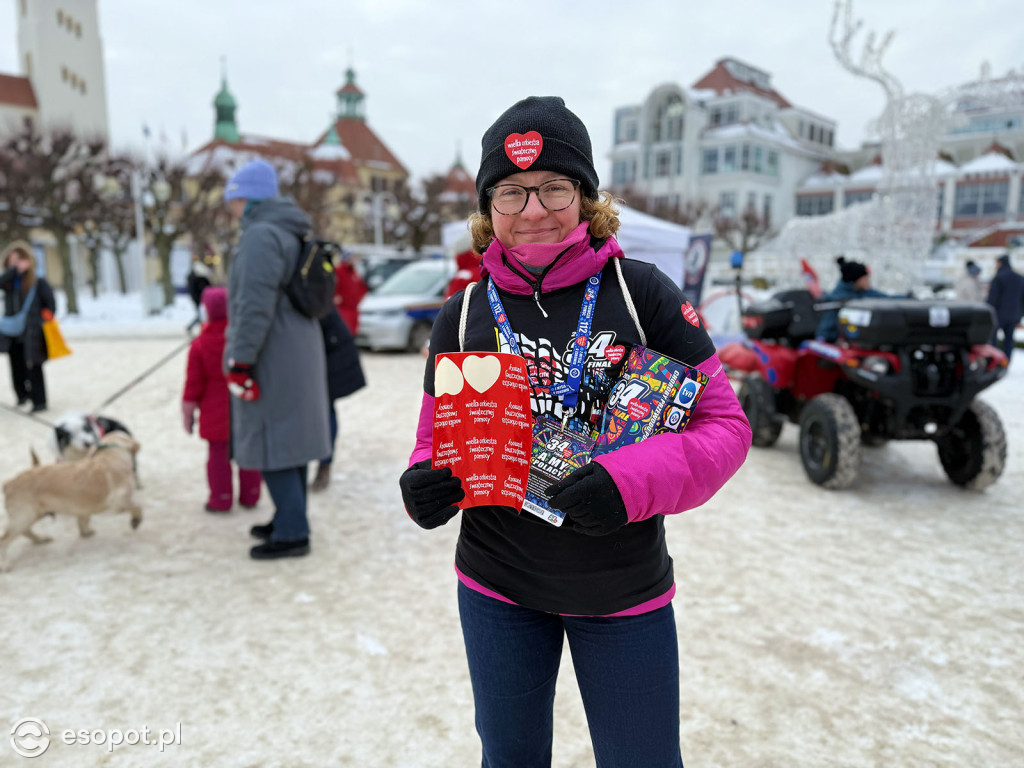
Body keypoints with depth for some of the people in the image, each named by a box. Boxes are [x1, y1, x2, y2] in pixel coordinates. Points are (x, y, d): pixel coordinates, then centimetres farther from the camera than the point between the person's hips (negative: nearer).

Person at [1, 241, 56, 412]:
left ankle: (39, 401, 4)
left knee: (33, 368, -3)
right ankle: (22, 395, 30)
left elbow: (51, 303, -2)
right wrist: (15, 270, -26)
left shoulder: (38, 282, -4)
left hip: (31, 335, -5)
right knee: (17, 368, 12)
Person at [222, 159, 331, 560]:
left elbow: (254, 306, -22)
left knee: (272, 441, -4)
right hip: (299, 352, 10)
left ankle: (291, 533, 1)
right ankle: (289, 519, 27)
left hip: (272, 359, -10)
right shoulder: (292, 234, 16)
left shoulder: (261, 235, -15)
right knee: (290, 437, 15)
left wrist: (240, 362, -19)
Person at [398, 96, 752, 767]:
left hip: (624, 595, -1)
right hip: (497, 588, 2)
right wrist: (425, 485, -17)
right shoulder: (464, 315, -2)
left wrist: (632, 482, -26)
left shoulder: (641, 291, -10)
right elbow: (439, 441, 7)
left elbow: (726, 423, -9)